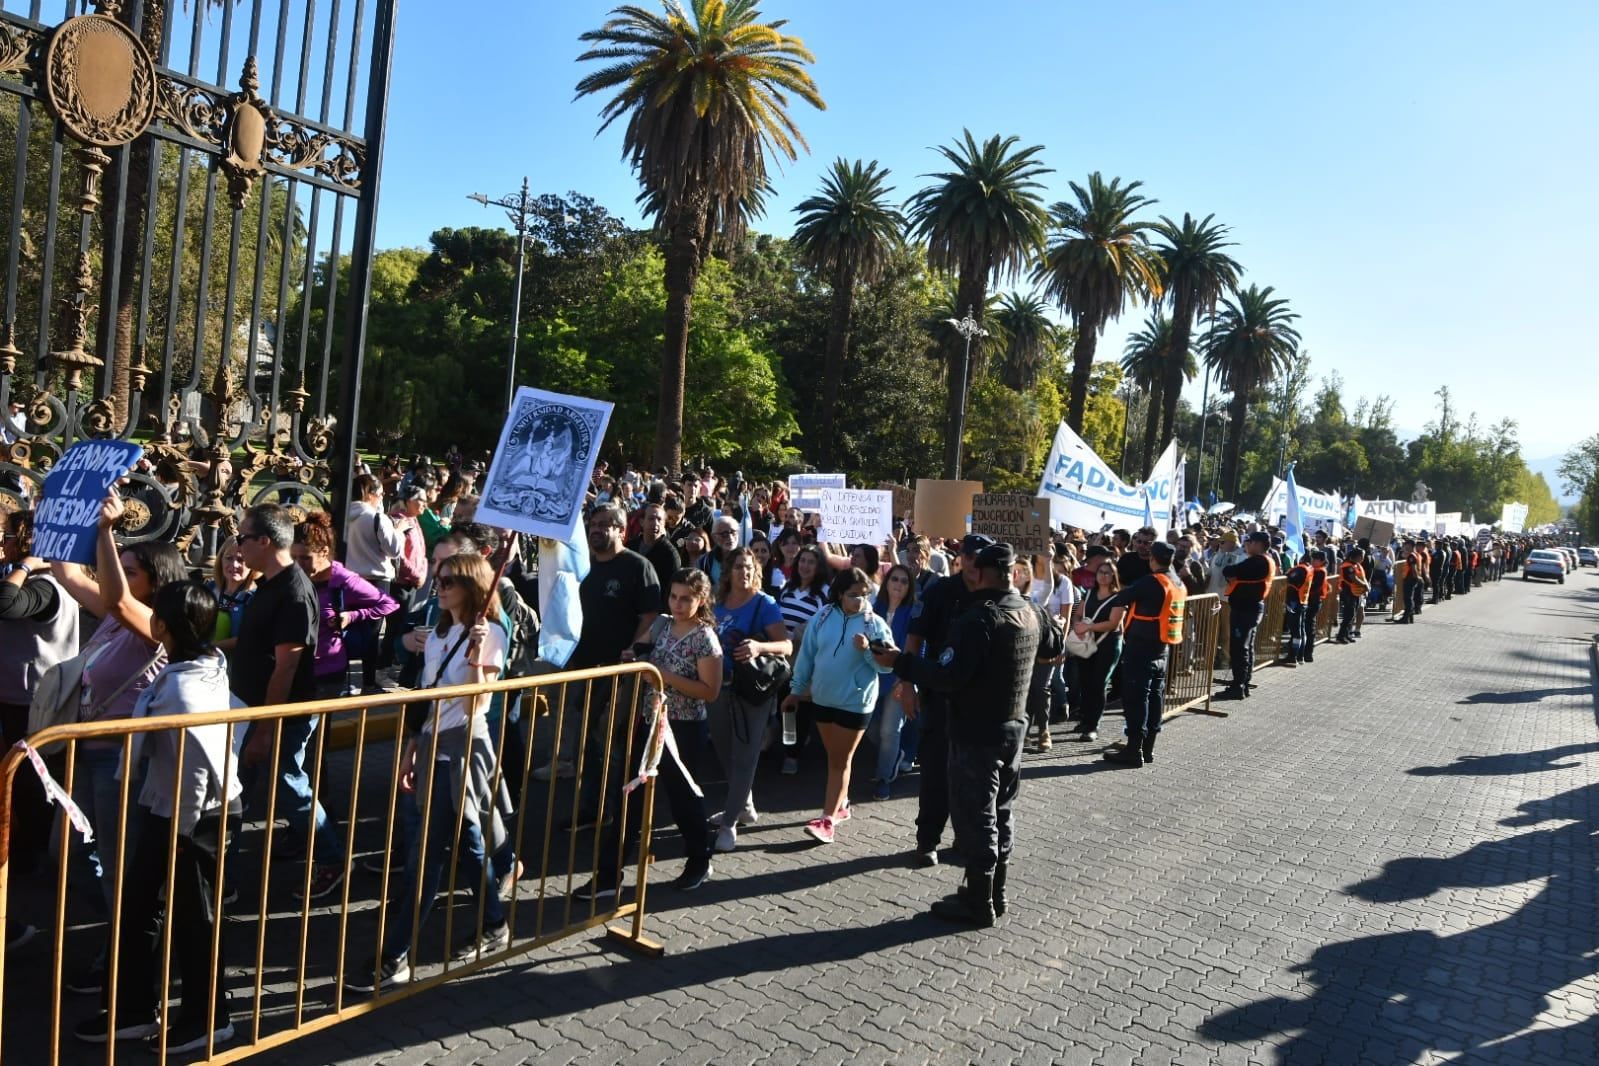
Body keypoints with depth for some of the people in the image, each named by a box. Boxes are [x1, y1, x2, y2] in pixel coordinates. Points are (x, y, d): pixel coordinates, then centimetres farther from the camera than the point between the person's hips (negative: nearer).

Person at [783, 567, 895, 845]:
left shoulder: (875, 623, -10)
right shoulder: (823, 617, -3)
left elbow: (887, 665, -11)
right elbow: (806, 655, 4)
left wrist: (867, 650, -28)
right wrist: (796, 690, 7)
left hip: (855, 703, -3)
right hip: (822, 698, 4)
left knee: (841, 760, 3)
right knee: (834, 757, 17)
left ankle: (827, 819, 4)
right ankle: (841, 804, 33)